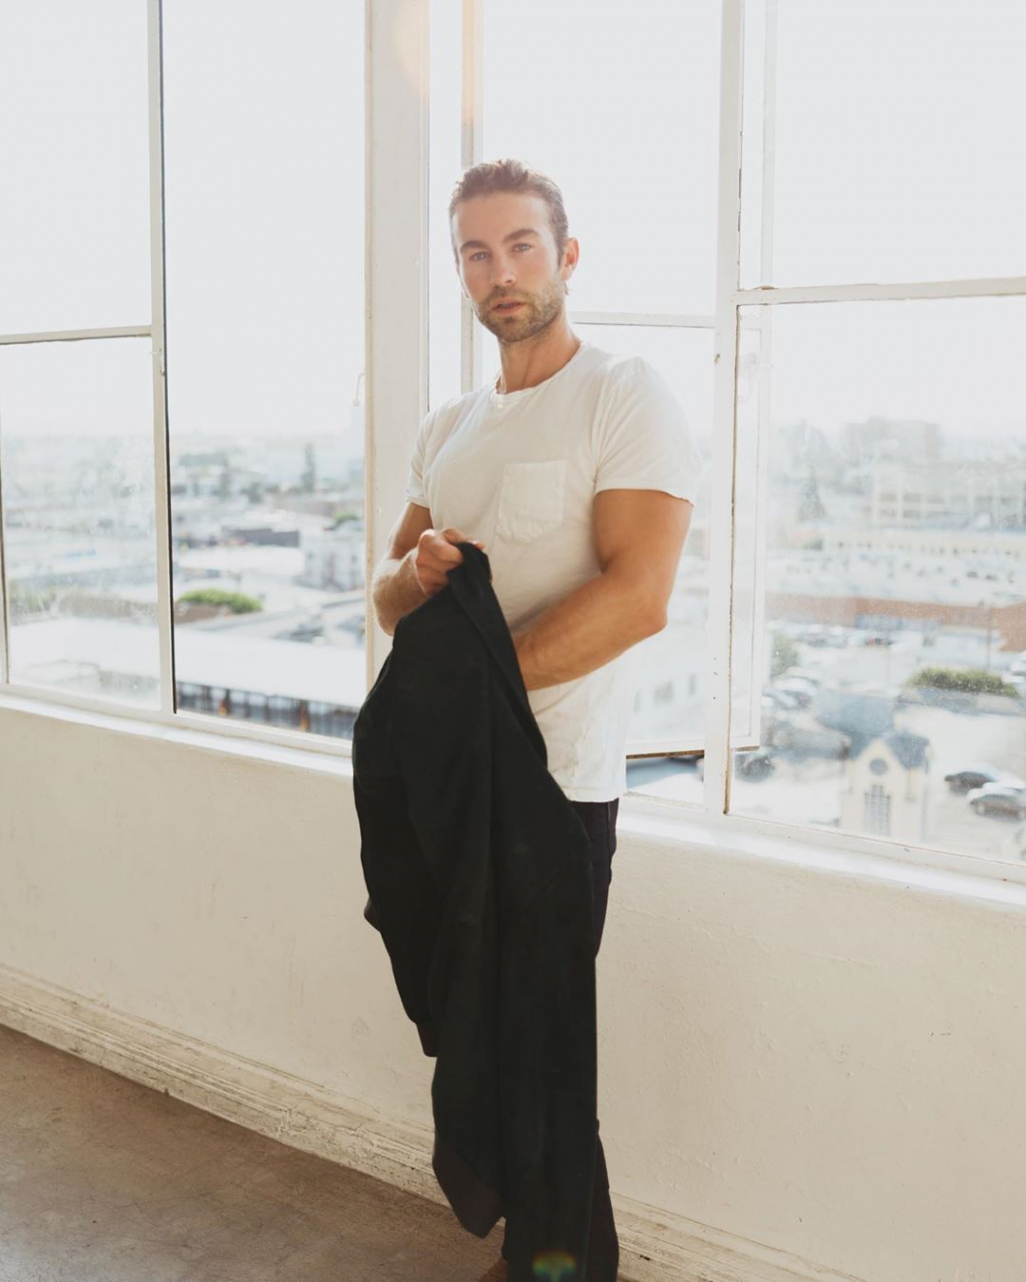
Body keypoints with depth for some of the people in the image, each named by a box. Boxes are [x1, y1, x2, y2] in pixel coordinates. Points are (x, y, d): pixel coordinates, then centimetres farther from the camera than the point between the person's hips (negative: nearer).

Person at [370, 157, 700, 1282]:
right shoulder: (447, 427, 15)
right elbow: (389, 592, 16)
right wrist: (415, 573, -8)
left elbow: (637, 599, -20)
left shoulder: (627, 398, -8)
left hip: (556, 782, -7)